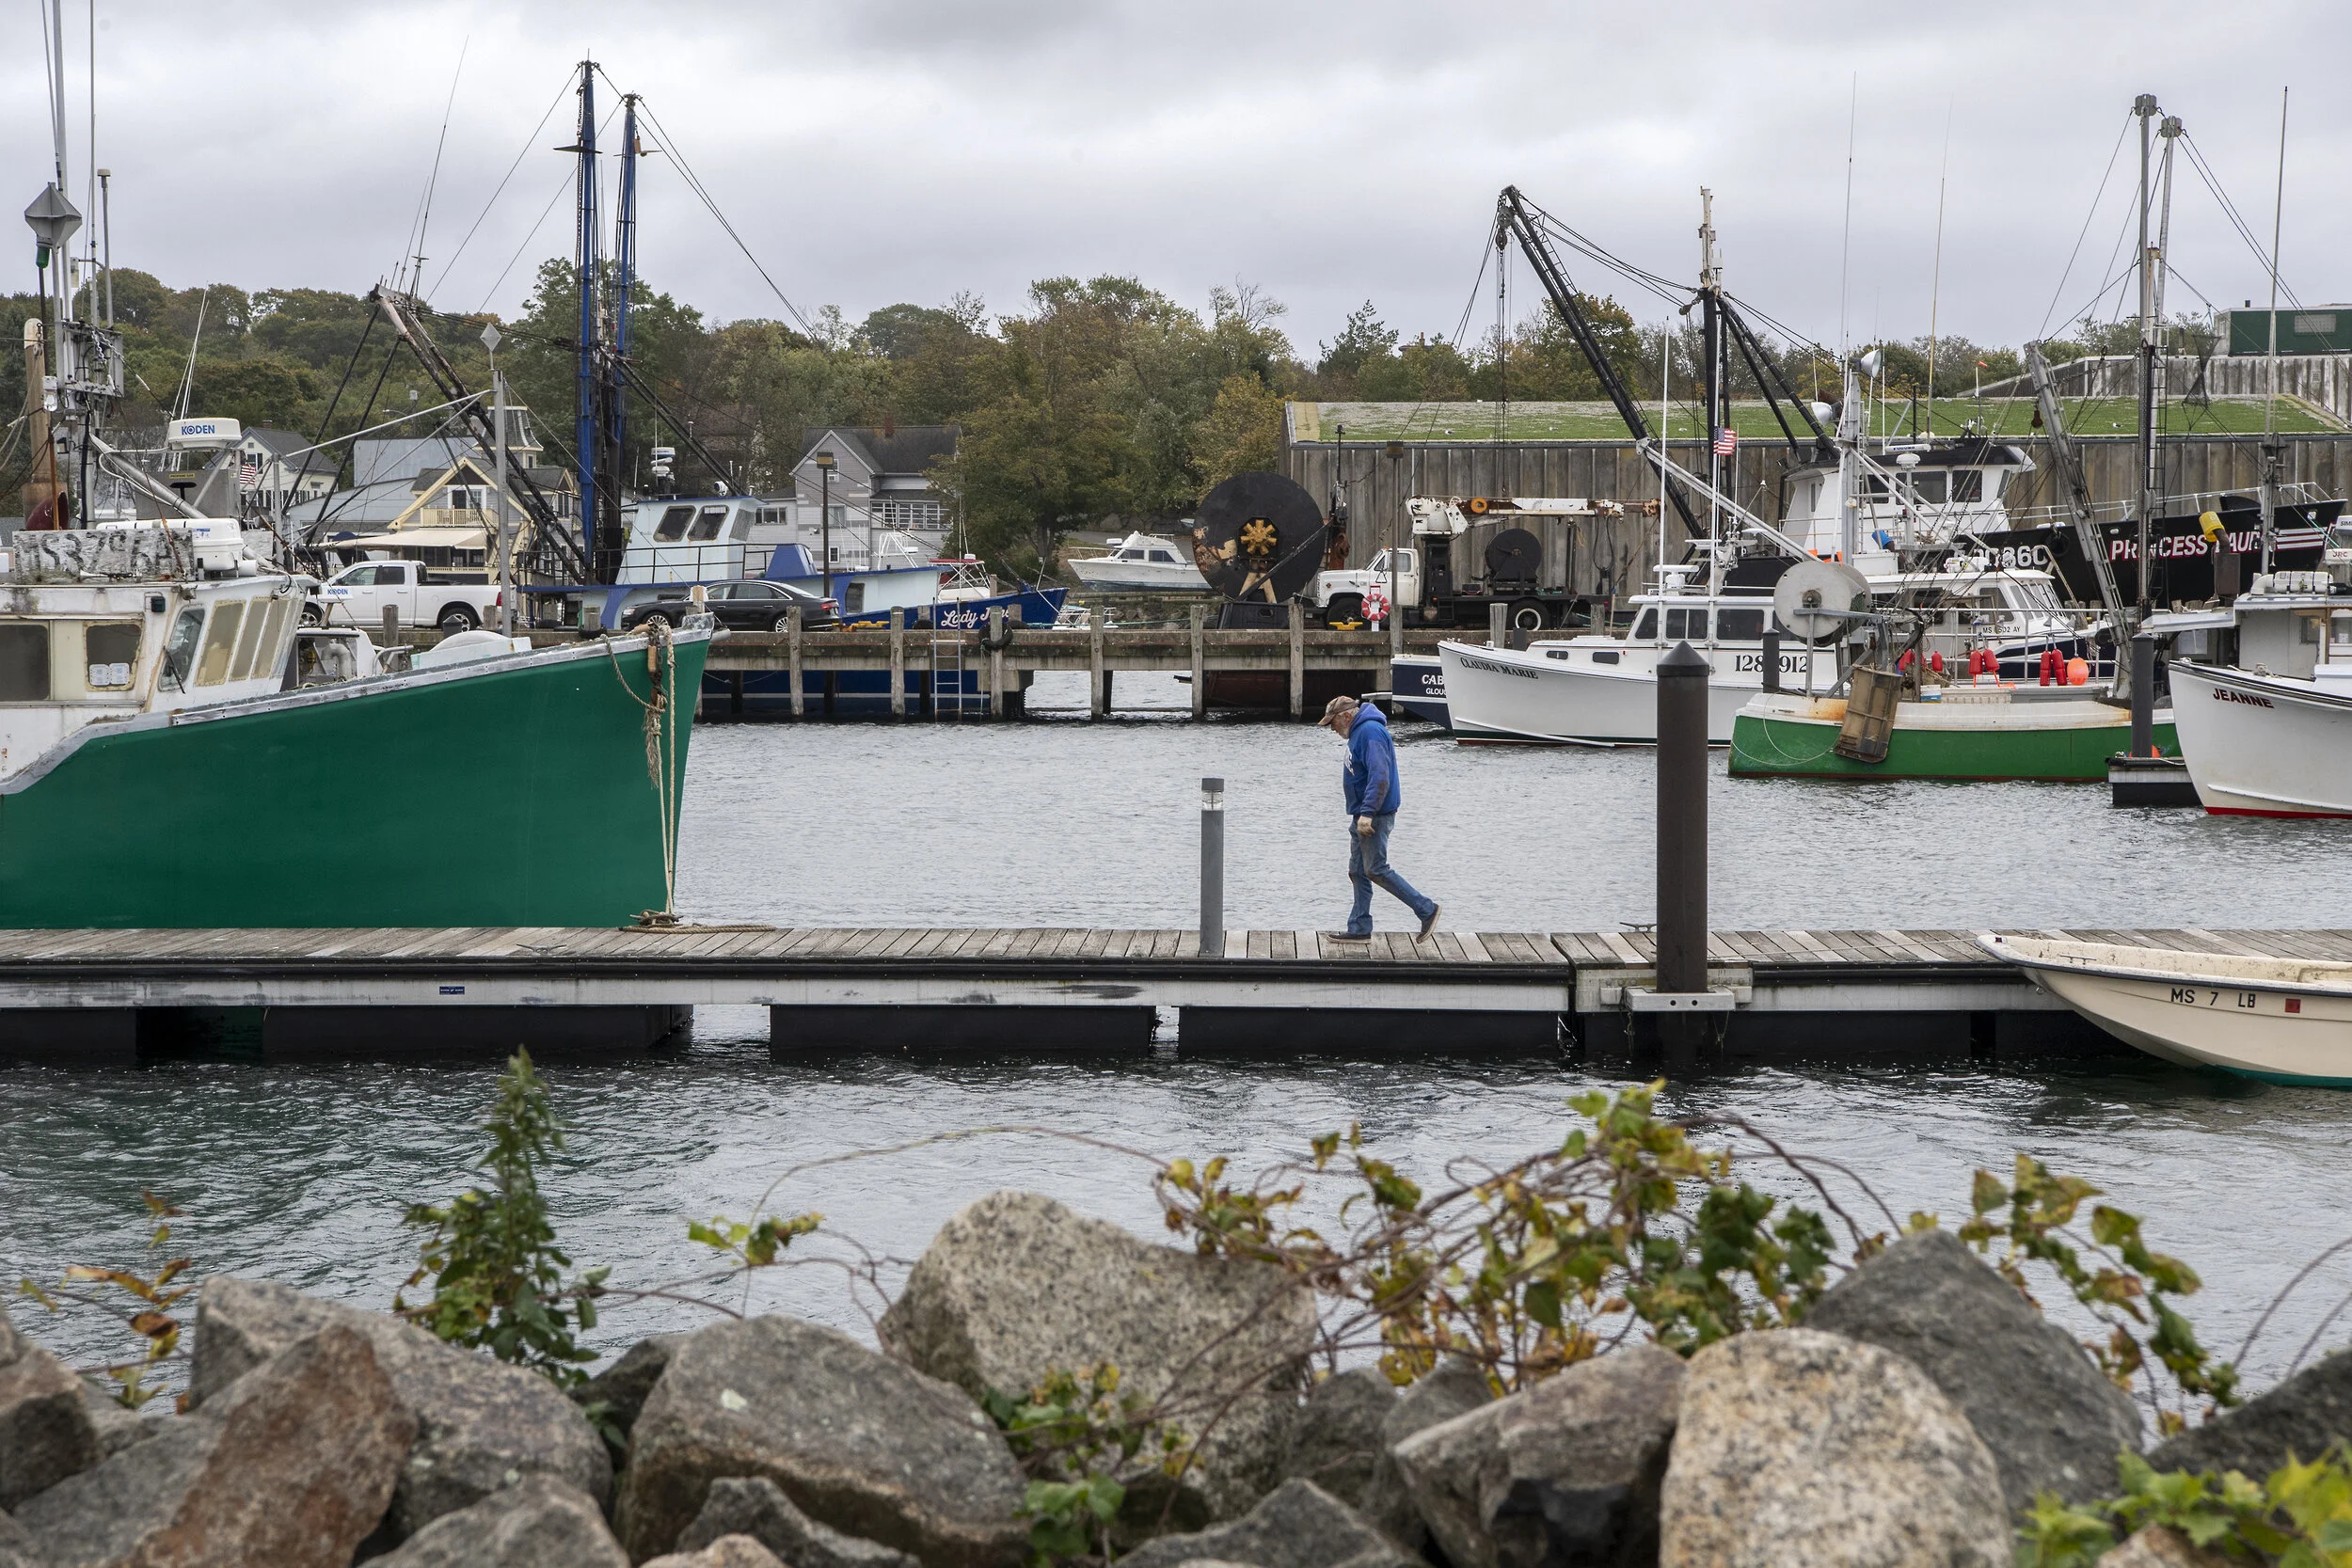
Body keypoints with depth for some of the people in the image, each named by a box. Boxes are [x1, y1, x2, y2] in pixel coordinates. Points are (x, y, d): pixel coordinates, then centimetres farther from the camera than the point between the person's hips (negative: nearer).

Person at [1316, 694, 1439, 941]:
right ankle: (1360, 929, 15)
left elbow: (1379, 776, -27)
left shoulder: (1370, 732, -18)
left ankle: (1426, 909, -3)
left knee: (1376, 870, -9)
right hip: (1362, 816, 11)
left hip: (1375, 816, -11)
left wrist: (1367, 813, -30)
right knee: (1358, 872, 11)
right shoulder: (1359, 732, 16)